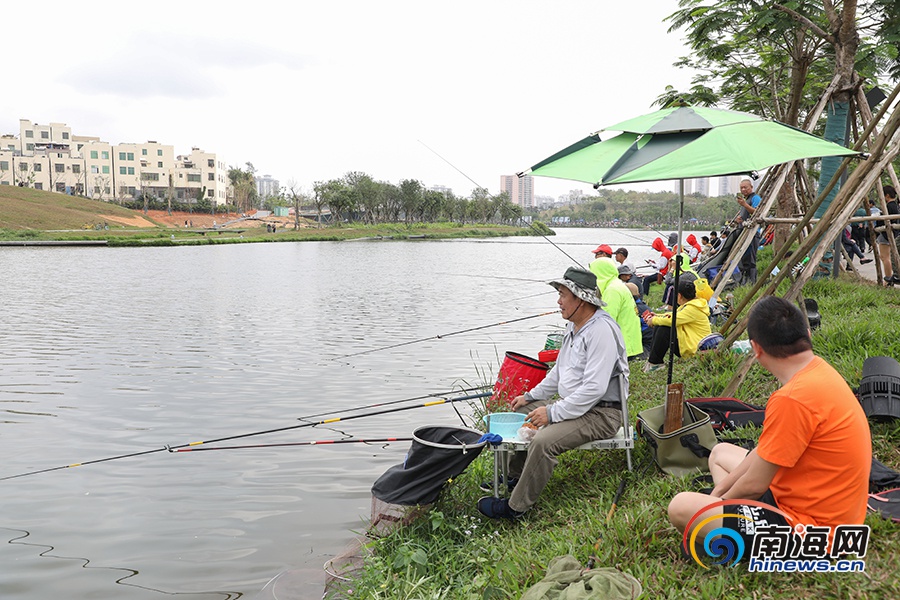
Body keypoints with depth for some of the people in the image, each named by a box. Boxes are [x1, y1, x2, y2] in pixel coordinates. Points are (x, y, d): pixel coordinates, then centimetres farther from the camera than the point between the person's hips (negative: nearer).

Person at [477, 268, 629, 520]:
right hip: (574, 404, 11)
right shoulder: (574, 326, 11)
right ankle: (514, 475, 24)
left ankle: (515, 507, -15)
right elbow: (559, 372, 23)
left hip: (601, 413, -11)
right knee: (523, 411, 14)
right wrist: (531, 396, 15)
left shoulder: (601, 330, -22)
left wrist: (553, 413, -24)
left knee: (543, 441, -29)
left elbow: (594, 388, -28)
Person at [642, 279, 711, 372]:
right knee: (658, 326, 3)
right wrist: (657, 316, 8)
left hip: (695, 350, -11)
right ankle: (652, 357, -3)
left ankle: (654, 363, -15)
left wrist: (654, 320, -14)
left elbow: (672, 320, -29)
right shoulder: (689, 304, 10)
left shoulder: (692, 308, -22)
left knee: (664, 329, -24)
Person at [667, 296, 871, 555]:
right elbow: (767, 449, 8)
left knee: (681, 508, -19)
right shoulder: (818, 369, 1)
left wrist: (718, 500, 0)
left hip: (809, 525, -10)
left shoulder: (794, 398, -29)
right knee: (721, 453, 24)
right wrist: (719, 491, 8)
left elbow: (754, 485, -20)